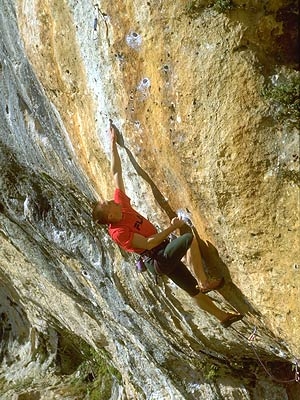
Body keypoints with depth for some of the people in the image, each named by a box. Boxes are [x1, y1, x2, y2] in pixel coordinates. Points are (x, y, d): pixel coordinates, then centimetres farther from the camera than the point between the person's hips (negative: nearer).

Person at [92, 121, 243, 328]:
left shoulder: (121, 205, -1)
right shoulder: (118, 233, -22)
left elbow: (117, 173, 2)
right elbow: (148, 243, -26)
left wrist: (113, 143, 5)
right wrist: (172, 228, -23)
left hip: (165, 255, 8)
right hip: (158, 260, -8)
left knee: (194, 290, 16)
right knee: (190, 238, -28)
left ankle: (224, 317, 29)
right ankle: (204, 282, -21)